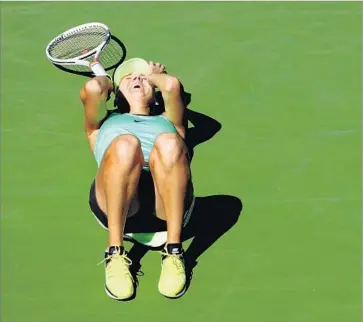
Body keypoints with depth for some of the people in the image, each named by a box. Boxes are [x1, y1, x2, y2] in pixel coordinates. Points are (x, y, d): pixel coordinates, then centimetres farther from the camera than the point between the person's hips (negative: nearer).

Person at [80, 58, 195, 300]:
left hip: (166, 200, 1)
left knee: (168, 143, -32)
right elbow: (91, 89, 16)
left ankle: (174, 253, -31)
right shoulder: (102, 126, 39)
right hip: (115, 203, 0)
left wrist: (153, 75, 39)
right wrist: (109, 82, 39)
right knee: (125, 144, -33)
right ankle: (116, 255, -30)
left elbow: (171, 85, 17)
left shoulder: (168, 122, 39)